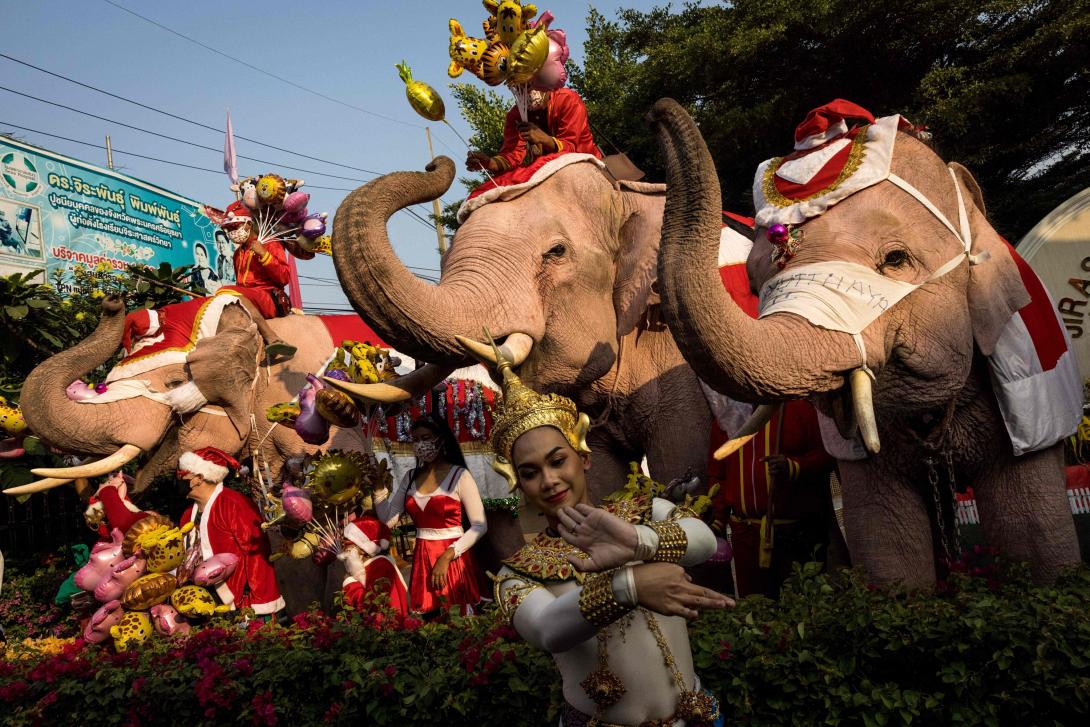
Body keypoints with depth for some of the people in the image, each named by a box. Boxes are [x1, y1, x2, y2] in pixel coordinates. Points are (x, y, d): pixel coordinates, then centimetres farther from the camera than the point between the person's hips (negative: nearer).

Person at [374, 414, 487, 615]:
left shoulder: (459, 476, -8)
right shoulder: (411, 477, 9)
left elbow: (480, 525, -12)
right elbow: (387, 519, 6)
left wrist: (446, 557, -19)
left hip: (453, 559, -5)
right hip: (421, 559, 5)